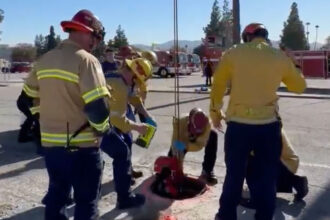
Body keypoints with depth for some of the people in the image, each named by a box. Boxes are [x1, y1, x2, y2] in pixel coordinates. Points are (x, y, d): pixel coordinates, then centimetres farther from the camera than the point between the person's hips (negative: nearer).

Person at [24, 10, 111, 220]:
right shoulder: (86, 60, -15)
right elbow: (97, 106, -22)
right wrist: (103, 128, -4)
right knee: (86, 200, 8)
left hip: (50, 142, 7)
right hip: (81, 145, -7)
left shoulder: (45, 60, 8)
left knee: (56, 194, 22)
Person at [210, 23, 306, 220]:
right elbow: (300, 85, 15)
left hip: (238, 124, 0)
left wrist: (215, 111, 19)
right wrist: (294, 66, 30)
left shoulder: (234, 53, -1)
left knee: (234, 174, 14)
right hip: (269, 125, 1)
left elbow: (218, 85, 6)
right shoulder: (280, 57, 3)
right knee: (267, 177, 12)